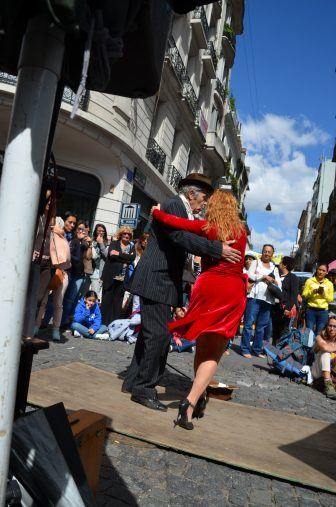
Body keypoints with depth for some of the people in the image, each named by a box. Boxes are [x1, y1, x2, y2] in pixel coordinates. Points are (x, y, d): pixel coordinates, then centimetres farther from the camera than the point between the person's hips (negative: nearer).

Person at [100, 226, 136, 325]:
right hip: (111, 276, -1)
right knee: (106, 300, 1)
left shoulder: (131, 246, 14)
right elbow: (111, 255, -10)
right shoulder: (114, 243, 9)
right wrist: (125, 258, -9)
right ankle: (104, 323, 9)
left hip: (122, 278, 2)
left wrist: (119, 254, -11)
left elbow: (133, 257, -6)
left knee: (118, 301, 3)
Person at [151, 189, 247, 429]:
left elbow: (170, 221, -4)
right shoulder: (241, 230, 8)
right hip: (232, 292, 1)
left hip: (208, 287, 0)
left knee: (202, 345, 17)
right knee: (214, 352, 2)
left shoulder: (206, 227, 0)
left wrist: (156, 211, 15)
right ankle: (191, 402, -11)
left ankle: (199, 399, 26)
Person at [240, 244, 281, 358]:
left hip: (268, 299, 4)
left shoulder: (274, 268, 21)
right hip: (255, 297, -4)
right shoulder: (255, 262, 11)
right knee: (248, 323, -6)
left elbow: (279, 283, 9)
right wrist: (264, 277, -10)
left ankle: (257, 349, 14)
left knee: (261, 326, 6)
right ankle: (245, 349, -2)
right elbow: (250, 275, -4)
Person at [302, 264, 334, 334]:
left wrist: (324, 294, -10)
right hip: (311, 310, -2)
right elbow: (304, 295, 1)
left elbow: (331, 299, 7)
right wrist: (312, 292, -15)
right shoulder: (309, 281, 2)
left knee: (319, 333, 9)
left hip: (323, 311, 2)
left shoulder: (329, 284, 7)